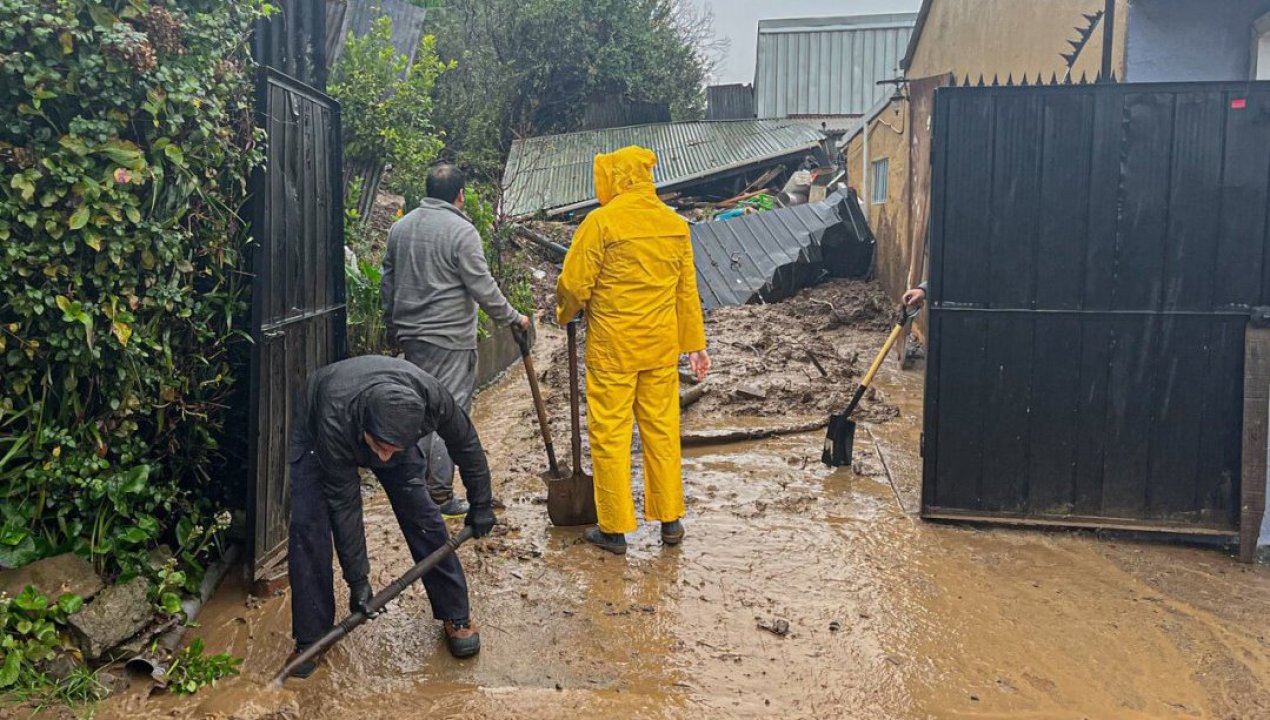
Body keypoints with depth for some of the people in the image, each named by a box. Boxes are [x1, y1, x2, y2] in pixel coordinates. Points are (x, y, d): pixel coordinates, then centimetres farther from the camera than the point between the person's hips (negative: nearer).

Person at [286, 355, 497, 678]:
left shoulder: (431, 397, -40)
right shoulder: (335, 423, -44)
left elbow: (465, 443, -17)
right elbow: (344, 504, -31)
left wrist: (481, 504, -5)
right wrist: (358, 580, -25)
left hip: (390, 427, 2)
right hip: (316, 431, -2)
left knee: (422, 515, -6)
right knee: (309, 526, -15)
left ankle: (456, 616, 8)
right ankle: (309, 639, -1)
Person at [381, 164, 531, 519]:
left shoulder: (400, 226, 10)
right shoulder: (462, 231, -12)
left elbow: (387, 281, 16)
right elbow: (483, 288, -13)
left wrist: (393, 326, 25)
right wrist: (513, 317, 0)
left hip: (410, 335, 7)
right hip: (450, 340, -7)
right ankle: (440, 494, 3)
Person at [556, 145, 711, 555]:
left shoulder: (601, 221, -13)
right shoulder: (675, 224, 4)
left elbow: (574, 285, -11)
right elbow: (687, 291, 10)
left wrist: (565, 314, 10)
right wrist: (695, 343, 16)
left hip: (612, 349, -5)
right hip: (661, 347, 5)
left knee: (610, 434, 4)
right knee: (662, 429, 14)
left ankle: (614, 528, 12)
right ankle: (670, 520, 23)